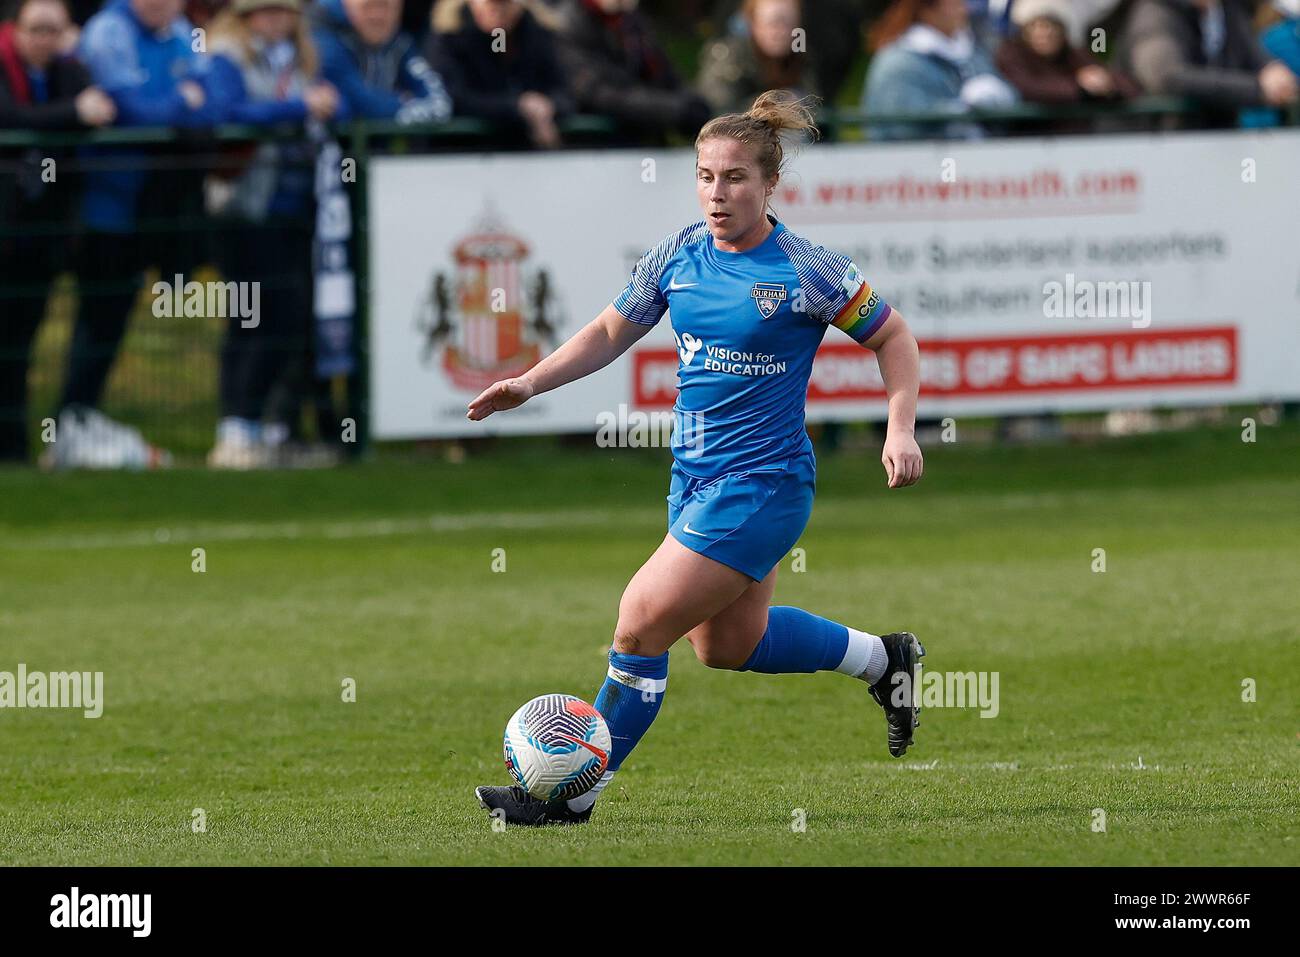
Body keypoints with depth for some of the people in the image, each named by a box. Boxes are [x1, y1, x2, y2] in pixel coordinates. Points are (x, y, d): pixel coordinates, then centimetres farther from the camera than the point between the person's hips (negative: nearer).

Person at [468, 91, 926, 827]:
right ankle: (881, 658, 42)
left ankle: (574, 795, -1)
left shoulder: (806, 271, -15)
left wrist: (901, 429, -15)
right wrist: (529, 384, 5)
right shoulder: (678, 257, 1)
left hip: (761, 484, -8)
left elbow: (893, 337, -3)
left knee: (641, 626, -12)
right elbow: (611, 333, 16)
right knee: (727, 645, 20)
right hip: (695, 478, 8)